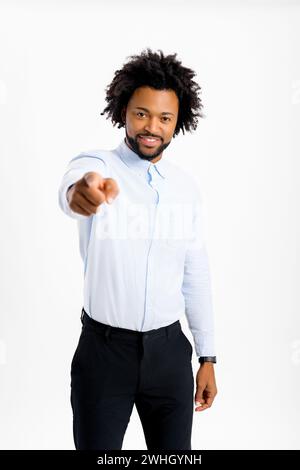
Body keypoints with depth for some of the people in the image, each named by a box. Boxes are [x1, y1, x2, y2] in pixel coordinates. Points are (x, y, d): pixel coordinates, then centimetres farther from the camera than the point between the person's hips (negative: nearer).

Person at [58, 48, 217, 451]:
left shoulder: (187, 187, 4)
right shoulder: (96, 164, -8)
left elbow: (196, 275, 7)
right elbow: (71, 188, -34)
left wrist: (207, 357, 7)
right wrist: (80, 191, -59)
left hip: (169, 350, 3)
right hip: (104, 349, -3)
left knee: (175, 448, 13)